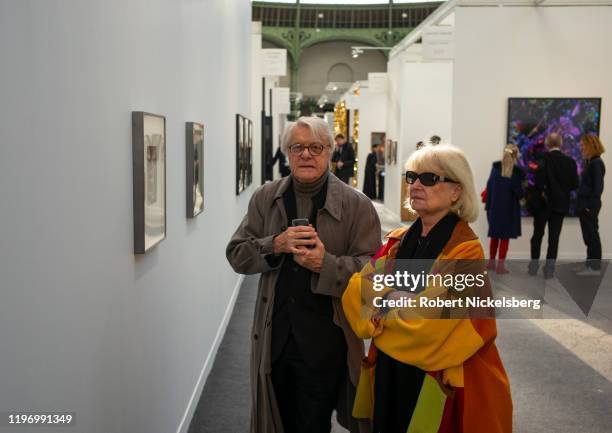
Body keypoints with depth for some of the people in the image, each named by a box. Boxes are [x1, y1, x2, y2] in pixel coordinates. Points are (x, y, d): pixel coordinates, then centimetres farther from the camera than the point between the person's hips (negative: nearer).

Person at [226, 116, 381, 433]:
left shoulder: (356, 205, -5)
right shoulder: (264, 198, 5)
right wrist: (275, 245, -15)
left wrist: (326, 264, -24)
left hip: (324, 340, -3)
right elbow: (236, 255, 2)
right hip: (273, 335, 3)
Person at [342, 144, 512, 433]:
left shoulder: (466, 251, -15)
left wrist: (384, 300, -10)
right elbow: (357, 289, -5)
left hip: (438, 381, -6)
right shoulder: (397, 241, 5)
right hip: (390, 371, 6)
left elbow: (430, 318, -23)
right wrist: (396, 299, -22)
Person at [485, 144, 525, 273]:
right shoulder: (517, 172, -11)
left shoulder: (495, 167, 0)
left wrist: (489, 203, 8)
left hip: (494, 206, 4)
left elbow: (489, 184, 1)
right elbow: (518, 191, -11)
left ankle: (491, 262, 24)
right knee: (505, 237, 4)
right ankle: (501, 265, 4)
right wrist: (523, 195, 12)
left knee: (495, 235, 16)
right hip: (508, 207, -4)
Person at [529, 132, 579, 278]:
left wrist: (542, 192, -8)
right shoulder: (570, 162, 0)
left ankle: (534, 266, 15)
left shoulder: (543, 159, -10)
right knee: (554, 237, 5)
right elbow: (574, 185, -1)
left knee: (537, 235, 12)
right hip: (561, 204, 2)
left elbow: (539, 180, -23)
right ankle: (549, 269, 5)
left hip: (543, 203, -2)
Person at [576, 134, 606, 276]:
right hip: (585, 205, 9)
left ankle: (595, 267, 5)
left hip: (590, 206, -9)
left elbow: (598, 187, -18)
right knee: (588, 237, 14)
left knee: (592, 236, -2)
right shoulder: (589, 162, 12)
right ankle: (590, 264, 21)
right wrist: (582, 205, 13)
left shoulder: (597, 163, -14)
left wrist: (591, 206, -19)